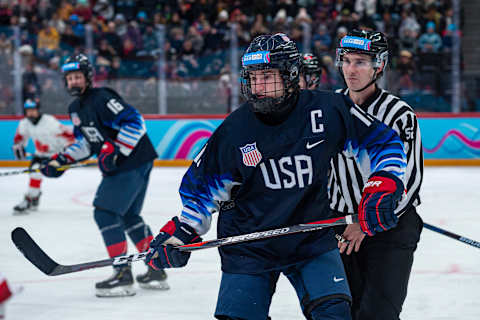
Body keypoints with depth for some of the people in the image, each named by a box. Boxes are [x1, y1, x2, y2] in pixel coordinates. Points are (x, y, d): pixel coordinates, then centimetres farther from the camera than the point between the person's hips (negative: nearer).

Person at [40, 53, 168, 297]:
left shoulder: (101, 99, -16)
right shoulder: (75, 108, 15)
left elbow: (134, 121, -23)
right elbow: (84, 143, 22)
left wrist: (115, 152, -26)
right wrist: (60, 160, 10)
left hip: (134, 161, -10)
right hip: (119, 165, 10)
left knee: (105, 211, -11)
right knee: (128, 215, 17)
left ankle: (123, 275, -10)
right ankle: (156, 271, 23)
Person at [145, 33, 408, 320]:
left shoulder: (328, 110, -12)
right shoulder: (234, 129, -9)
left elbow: (385, 143, -2)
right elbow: (203, 188, 3)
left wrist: (382, 190, -15)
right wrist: (180, 234, -7)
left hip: (313, 240, 0)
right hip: (248, 249, 1)